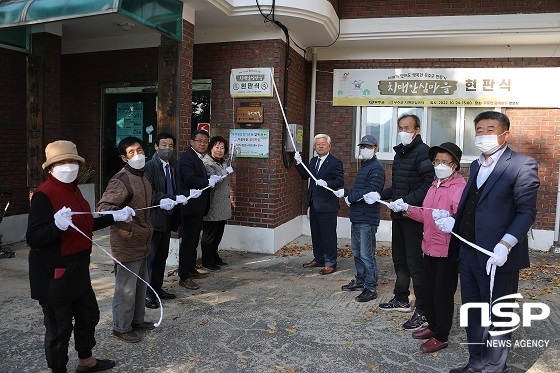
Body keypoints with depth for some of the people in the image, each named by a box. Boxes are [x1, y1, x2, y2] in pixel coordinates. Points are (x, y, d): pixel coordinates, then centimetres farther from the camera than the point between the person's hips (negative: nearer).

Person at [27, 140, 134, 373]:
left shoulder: (73, 190, 8)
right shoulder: (44, 195, -20)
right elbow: (33, 239, -23)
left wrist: (115, 217, 15)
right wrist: (57, 226, -40)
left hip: (77, 270, 10)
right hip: (54, 275, -9)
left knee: (89, 315, 23)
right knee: (59, 327, 6)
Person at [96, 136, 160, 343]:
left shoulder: (142, 177, 13)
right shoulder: (121, 180, -18)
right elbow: (102, 207, -26)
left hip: (142, 242, 10)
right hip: (127, 243, -9)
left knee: (141, 283, 20)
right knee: (126, 287, 2)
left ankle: (137, 320, 37)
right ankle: (121, 328, 19)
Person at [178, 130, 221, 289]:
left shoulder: (198, 158, 16)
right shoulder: (187, 157, -15)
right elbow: (190, 179, -28)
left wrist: (211, 178, 6)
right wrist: (209, 182, -21)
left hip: (198, 207, 10)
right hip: (191, 206, -10)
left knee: (193, 240, 19)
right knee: (188, 241, -4)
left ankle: (191, 270, 32)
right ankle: (184, 277, 5)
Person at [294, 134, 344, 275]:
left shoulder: (335, 162, -9)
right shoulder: (313, 161, 14)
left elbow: (340, 181, -17)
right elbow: (305, 176, 12)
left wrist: (326, 183, -32)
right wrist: (299, 163, 2)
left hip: (327, 205, -8)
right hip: (314, 204, 8)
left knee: (329, 235, 0)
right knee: (316, 234, 17)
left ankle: (330, 263, 10)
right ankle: (318, 259, 32)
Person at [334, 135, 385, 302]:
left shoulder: (376, 168, -12)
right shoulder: (363, 166, 18)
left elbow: (370, 192, -23)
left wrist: (349, 196, -15)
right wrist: (345, 192, -3)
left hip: (367, 219, -10)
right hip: (357, 217, 10)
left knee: (367, 255, -5)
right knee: (357, 251, 19)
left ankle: (371, 288, 6)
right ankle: (360, 281, 33)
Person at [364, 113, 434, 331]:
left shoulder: (423, 152, -12)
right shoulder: (400, 153, 17)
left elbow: (428, 185, -21)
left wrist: (406, 201, -27)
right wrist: (379, 195, 12)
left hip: (414, 216, -9)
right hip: (398, 215, 9)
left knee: (415, 263, -4)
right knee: (399, 259, 19)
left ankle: (422, 311, 7)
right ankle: (401, 300, 35)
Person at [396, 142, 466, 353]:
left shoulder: (459, 187, -15)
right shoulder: (435, 185, 13)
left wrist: (448, 218, -44)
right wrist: (408, 209, 4)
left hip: (447, 250, -8)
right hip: (430, 247, 8)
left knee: (443, 294, 4)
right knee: (427, 290, 18)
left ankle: (441, 337, 20)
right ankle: (433, 326, 36)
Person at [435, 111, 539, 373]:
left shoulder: (522, 165, -9)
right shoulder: (476, 165, 15)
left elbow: (526, 212, -14)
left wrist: (505, 246, -24)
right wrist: (454, 222, 3)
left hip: (497, 258, -7)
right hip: (468, 253, 8)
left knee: (497, 318, 9)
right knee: (472, 314, 19)